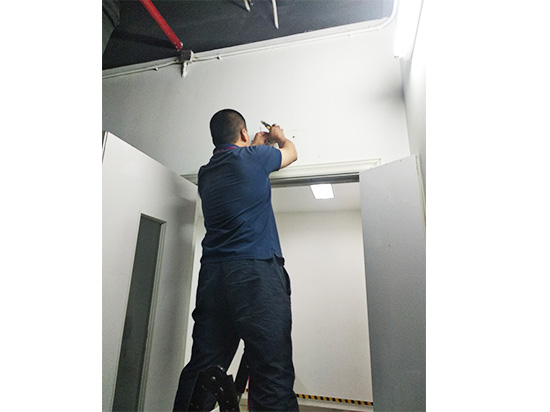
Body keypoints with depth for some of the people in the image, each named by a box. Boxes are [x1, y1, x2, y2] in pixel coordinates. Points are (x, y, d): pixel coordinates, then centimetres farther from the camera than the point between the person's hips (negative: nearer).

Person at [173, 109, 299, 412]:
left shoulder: (205, 173, 19)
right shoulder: (253, 157, 4)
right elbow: (291, 152, 23)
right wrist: (279, 135, 45)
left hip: (212, 275, 7)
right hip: (257, 273, -6)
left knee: (201, 370, 10)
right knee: (272, 372, -5)